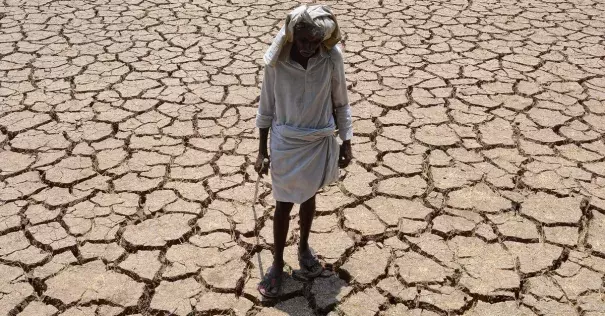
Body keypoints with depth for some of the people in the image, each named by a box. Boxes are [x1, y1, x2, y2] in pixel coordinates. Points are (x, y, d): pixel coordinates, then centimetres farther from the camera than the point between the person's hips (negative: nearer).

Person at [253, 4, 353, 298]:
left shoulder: (332, 58, -14)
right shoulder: (277, 60, -16)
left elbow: (340, 102, -1)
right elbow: (266, 106, -5)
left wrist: (346, 142, 2)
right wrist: (262, 151, -2)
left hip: (319, 142, 1)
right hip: (285, 143, -1)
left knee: (308, 197, 20)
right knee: (284, 205, 9)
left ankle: (304, 247, 45)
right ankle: (277, 263, 28)